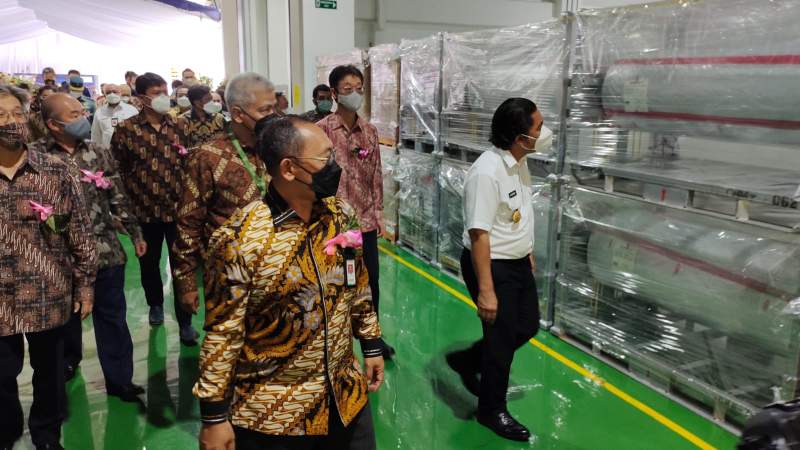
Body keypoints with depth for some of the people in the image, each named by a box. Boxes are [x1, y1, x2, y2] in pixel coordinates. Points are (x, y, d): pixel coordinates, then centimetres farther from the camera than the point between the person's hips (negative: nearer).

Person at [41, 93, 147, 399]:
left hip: (105, 250, 2)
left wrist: (136, 234, 5)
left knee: (112, 316, 7)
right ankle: (68, 360, 46)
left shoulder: (98, 153, 3)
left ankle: (119, 379, 18)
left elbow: (118, 198, 6)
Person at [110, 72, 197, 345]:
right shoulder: (126, 129, -4)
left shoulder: (178, 126, 2)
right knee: (149, 263, 17)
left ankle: (185, 322, 10)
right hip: (144, 209, 0)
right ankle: (155, 304, 42)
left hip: (178, 207, 0)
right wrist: (127, 201, -3)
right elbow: (117, 169, -1)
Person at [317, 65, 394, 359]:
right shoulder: (322, 130, -9)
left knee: (371, 281, 14)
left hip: (366, 221, 5)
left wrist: (378, 214, 9)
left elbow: (376, 175, 10)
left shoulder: (370, 131, 6)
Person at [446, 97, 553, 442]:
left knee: (527, 326, 19)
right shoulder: (487, 172, -27)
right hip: (492, 266, -9)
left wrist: (528, 252, 22)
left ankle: (467, 361, 39)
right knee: (502, 339, 5)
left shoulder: (519, 162, 1)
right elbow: (478, 234, -28)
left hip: (518, 263, 9)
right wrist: (486, 290, -26)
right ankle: (492, 411, 29)